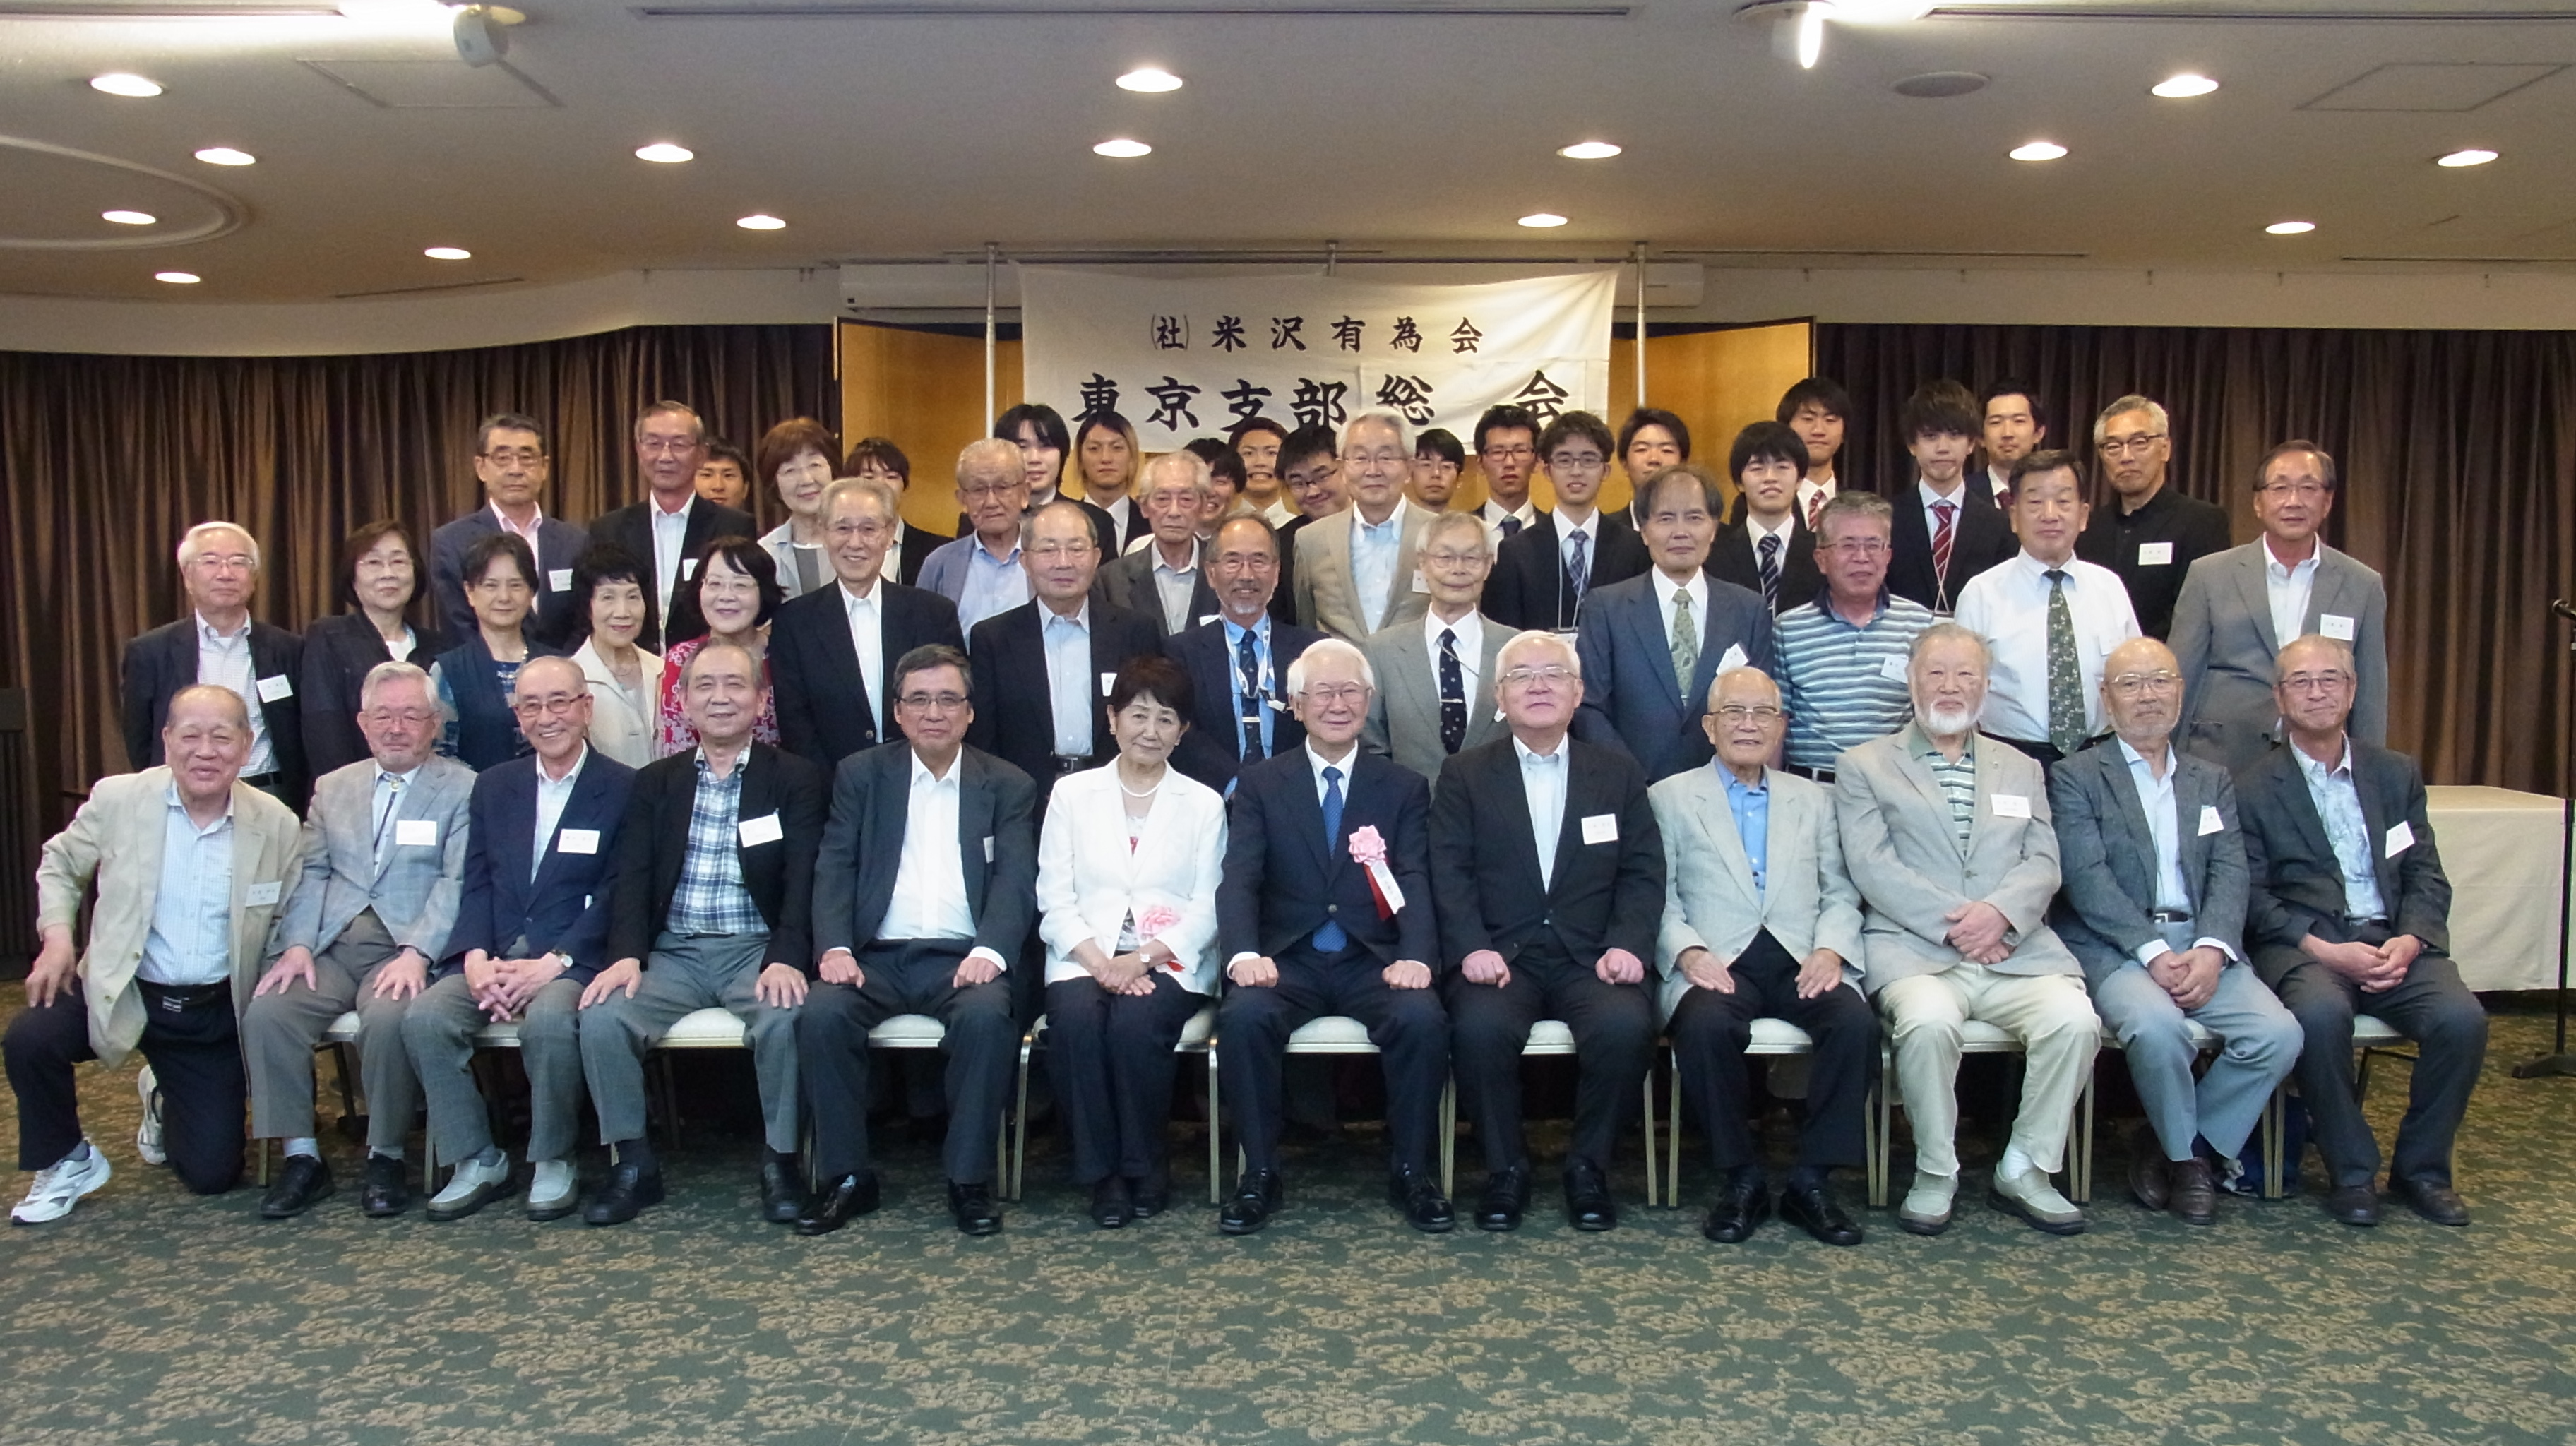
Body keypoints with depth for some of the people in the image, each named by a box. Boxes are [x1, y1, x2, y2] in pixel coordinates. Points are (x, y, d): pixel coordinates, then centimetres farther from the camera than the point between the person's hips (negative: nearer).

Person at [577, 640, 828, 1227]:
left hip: (757, 949, -3)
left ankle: (780, 1160, -12)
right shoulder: (654, 782, 14)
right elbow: (631, 879, 6)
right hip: (672, 952, 3)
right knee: (602, 1017, -23)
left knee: (784, 1017, -33)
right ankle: (634, 1163, -5)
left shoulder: (796, 779, 4)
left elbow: (803, 881, -6)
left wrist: (786, 958, -23)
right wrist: (626, 955, -13)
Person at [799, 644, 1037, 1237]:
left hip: (962, 958, -1)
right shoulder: (860, 775, 15)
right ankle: (846, 1177, -12)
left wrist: (989, 951, -19)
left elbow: (1016, 879, 0)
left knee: (987, 1016, -32)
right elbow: (835, 869, 5)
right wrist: (834, 947, -14)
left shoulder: (1008, 786, 12)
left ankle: (970, 1179, -18)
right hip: (877, 956, 1)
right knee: (821, 1014, -28)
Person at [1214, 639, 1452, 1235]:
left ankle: (1412, 1174, -10)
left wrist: (1415, 956, -22)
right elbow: (1239, 880, -3)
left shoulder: (1405, 788, 12)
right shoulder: (1260, 785, 10)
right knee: (1243, 1017, -31)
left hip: (1373, 961, 0)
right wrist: (1244, 954, -23)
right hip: (1289, 959, 0)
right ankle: (1260, 1176, -14)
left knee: (1422, 1019, -30)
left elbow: (1416, 884, -1)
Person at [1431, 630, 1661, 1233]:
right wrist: (1472, 948, -15)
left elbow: (1643, 873, 8)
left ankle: (1588, 1166, -5)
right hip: (1499, 956, -1)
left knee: (1626, 1026, -30)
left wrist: (1628, 944, -10)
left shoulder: (1618, 773, 15)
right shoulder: (1464, 774, 10)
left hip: (1591, 957, 1)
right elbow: (1449, 872, 1)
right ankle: (1506, 1170, -8)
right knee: (1480, 1027, -32)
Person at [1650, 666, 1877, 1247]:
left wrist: (1831, 949, -5)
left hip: (1799, 961, 3)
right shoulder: (1670, 798, 13)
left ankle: (1811, 1181, -13)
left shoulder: (1814, 800, 22)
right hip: (1716, 963, -2)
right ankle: (1740, 1179, -15)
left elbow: (1840, 894, 15)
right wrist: (1687, 952, -13)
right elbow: (1658, 896, 5)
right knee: (1705, 1025, -35)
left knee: (1856, 1022, -29)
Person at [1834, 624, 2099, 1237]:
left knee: (2074, 1018, -26)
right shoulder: (1863, 767, 12)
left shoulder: (2021, 769, 24)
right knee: (1928, 1020, -35)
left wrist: (1999, 912, -12)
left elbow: (2043, 864, 10)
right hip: (1913, 947, -3)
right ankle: (1935, 1173, -11)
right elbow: (1872, 867, -1)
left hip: (2014, 948, 3)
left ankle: (2025, 1169, -5)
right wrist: (1951, 921, -13)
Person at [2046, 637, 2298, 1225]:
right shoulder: (2076, 777, 5)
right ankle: (2186, 1155, -2)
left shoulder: (2212, 780, 20)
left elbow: (2229, 872, 6)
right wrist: (2154, 952, -18)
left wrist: (2211, 949, -13)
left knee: (2278, 1034, -22)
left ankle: (2183, 1145, 2)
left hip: (2201, 946, 4)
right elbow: (2086, 877, -7)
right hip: (2113, 949, -4)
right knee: (2157, 1026, -34)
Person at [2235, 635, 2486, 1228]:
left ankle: (2421, 1167, -2)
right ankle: (2351, 1172, -13)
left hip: (2393, 941, 3)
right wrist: (2323, 950, -16)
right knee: (2322, 1014, -35)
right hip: (2302, 945, -3)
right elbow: (2252, 895, -2)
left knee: (2461, 1017, -25)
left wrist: (2409, 941, -9)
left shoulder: (2397, 774, 16)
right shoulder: (2253, 789, 4)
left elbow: (2427, 878, 11)